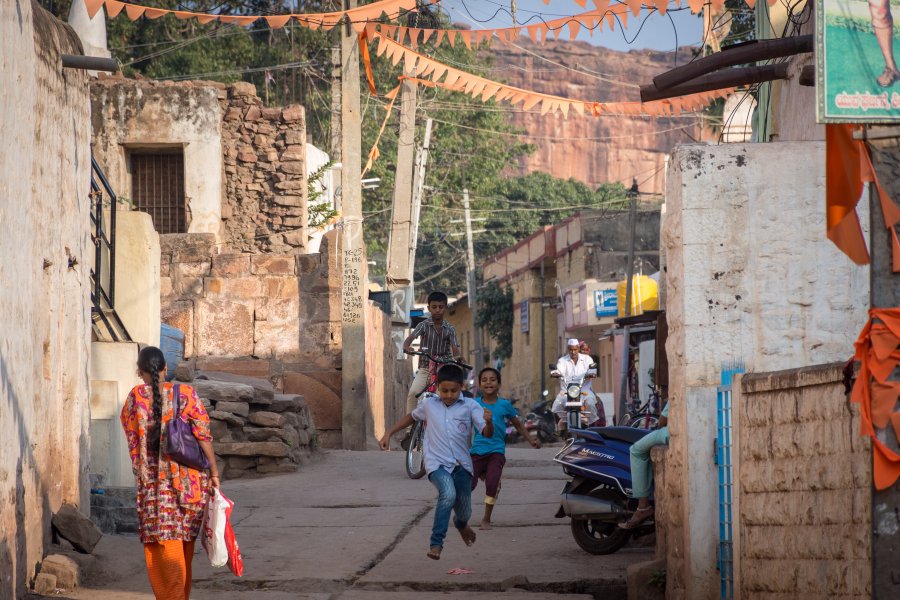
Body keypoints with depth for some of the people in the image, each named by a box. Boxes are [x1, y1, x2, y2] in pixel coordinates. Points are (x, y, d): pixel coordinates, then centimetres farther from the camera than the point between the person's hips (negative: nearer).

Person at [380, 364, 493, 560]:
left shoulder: (470, 406, -4)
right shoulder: (429, 404, 1)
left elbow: (487, 433, -13)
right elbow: (412, 417, 21)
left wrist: (488, 422, -36)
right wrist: (388, 434, 17)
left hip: (462, 465, 2)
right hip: (437, 464, -2)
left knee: (464, 512, 11)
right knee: (448, 494, -31)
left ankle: (461, 524, 51)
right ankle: (436, 543, -26)